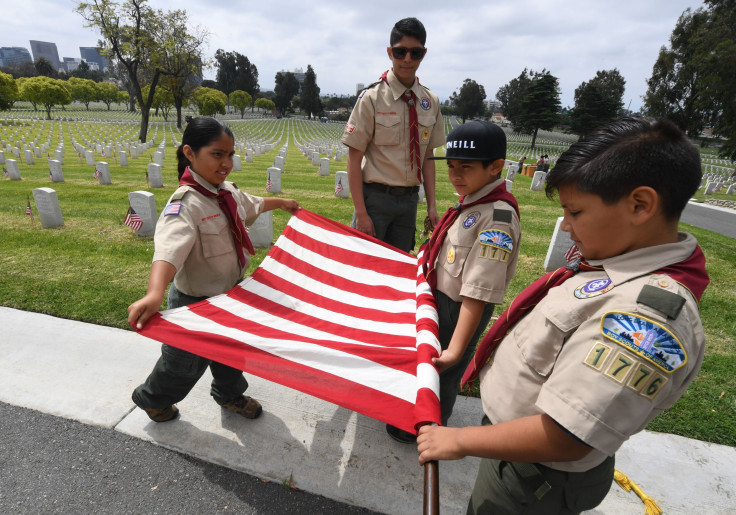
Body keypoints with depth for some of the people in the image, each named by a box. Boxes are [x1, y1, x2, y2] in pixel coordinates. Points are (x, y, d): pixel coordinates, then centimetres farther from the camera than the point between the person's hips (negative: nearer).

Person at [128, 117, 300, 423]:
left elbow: (252, 205, 21)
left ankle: (230, 394, 56)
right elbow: (168, 250, -46)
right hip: (195, 303, -7)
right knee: (187, 363, 17)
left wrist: (281, 202, 36)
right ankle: (152, 399, 51)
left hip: (231, 293, 7)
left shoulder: (228, 192, -3)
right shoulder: (185, 204, -29)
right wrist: (154, 294, -63)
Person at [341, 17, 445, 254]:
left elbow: (427, 157, 10)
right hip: (376, 196, -4)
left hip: (410, 198, 5)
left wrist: (431, 205, 4)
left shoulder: (431, 102, 5)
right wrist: (360, 213, -14)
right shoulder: (372, 98, -8)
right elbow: (354, 158, -10)